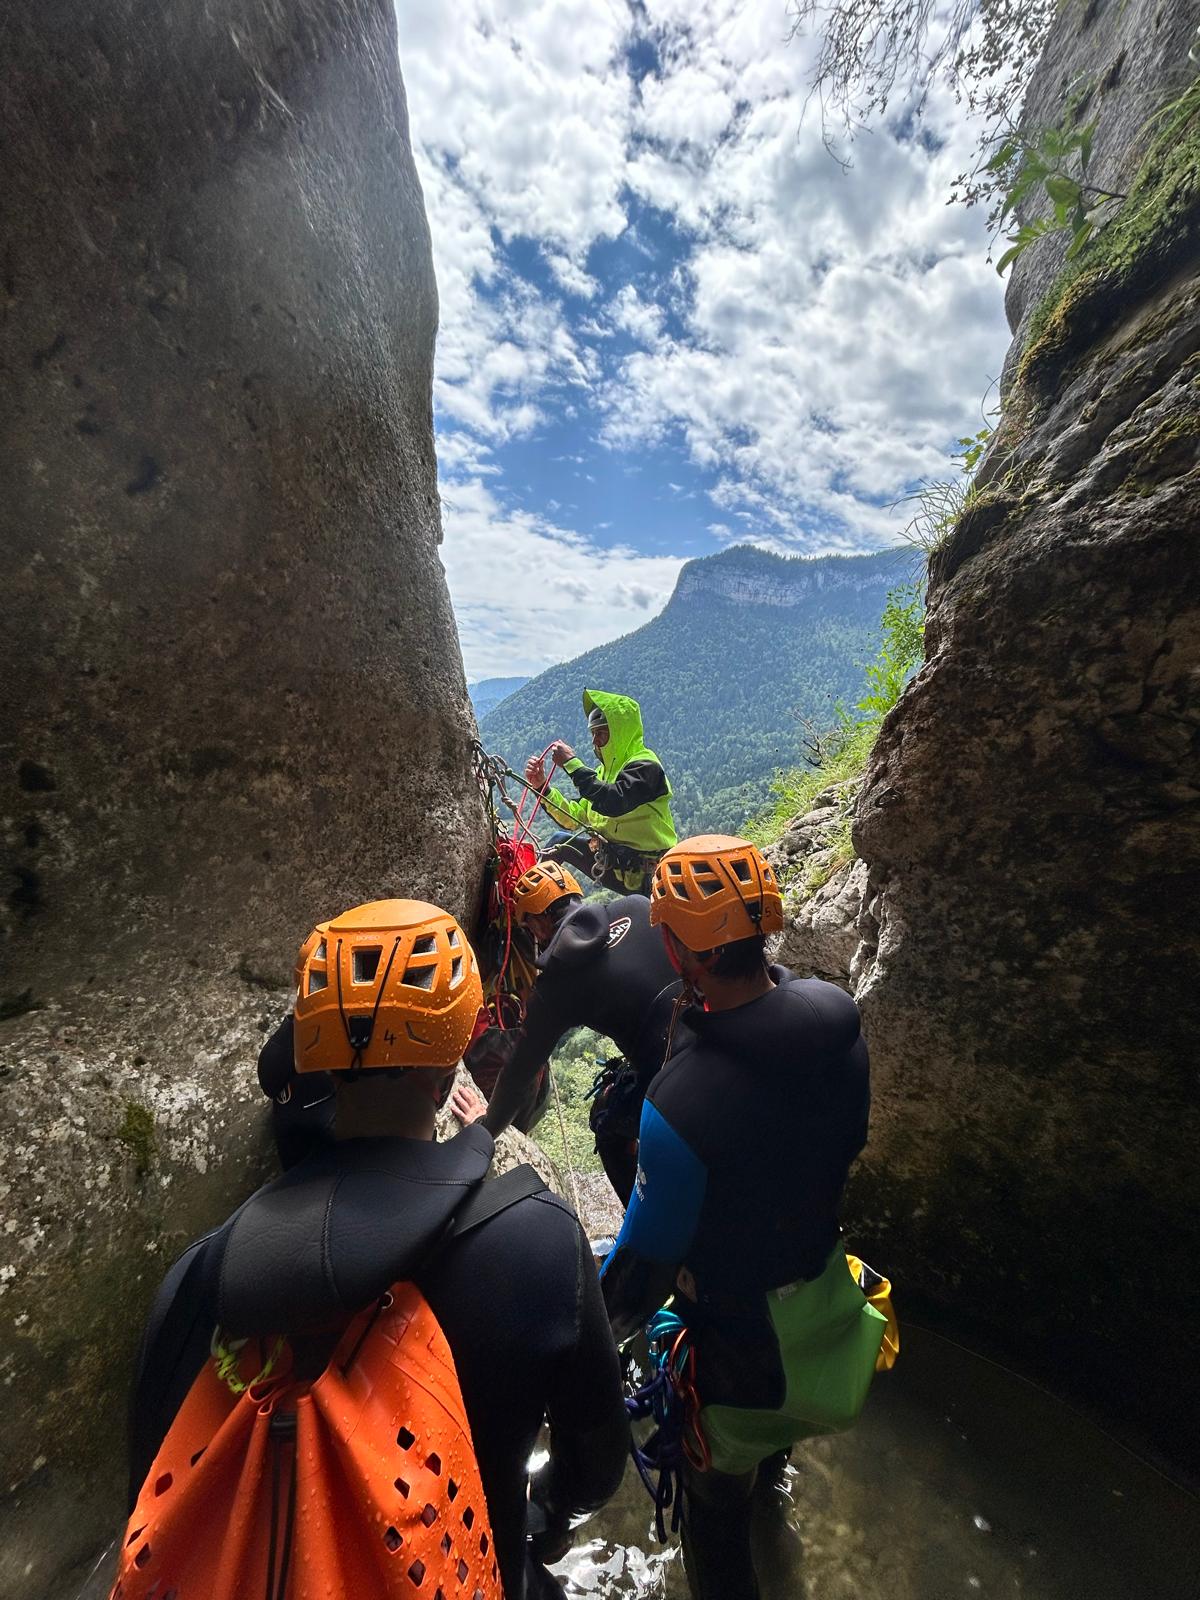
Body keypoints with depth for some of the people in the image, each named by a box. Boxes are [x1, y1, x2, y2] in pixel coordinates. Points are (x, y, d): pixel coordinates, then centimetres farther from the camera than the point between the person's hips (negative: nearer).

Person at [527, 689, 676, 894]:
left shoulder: (645, 766, -11)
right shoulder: (607, 769, 15)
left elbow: (613, 803, -30)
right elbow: (572, 818, 11)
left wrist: (571, 763, -22)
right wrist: (541, 786, 1)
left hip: (645, 872, -8)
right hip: (613, 858, 8)